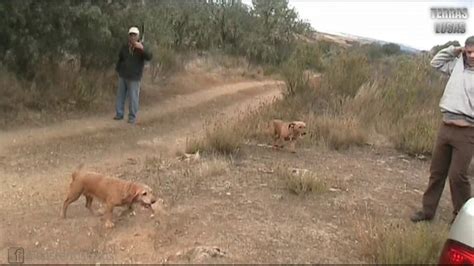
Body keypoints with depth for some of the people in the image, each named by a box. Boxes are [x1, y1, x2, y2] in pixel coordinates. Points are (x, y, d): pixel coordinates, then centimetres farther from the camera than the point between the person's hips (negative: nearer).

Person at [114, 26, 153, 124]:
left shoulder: (141, 48, -11)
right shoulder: (124, 47, 2)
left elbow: (149, 57, -30)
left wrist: (142, 48, -46)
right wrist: (117, 69, 11)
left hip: (134, 78, -5)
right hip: (123, 76, 5)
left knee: (133, 98, -3)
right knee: (120, 96, 8)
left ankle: (132, 117, 7)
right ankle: (119, 114, 18)